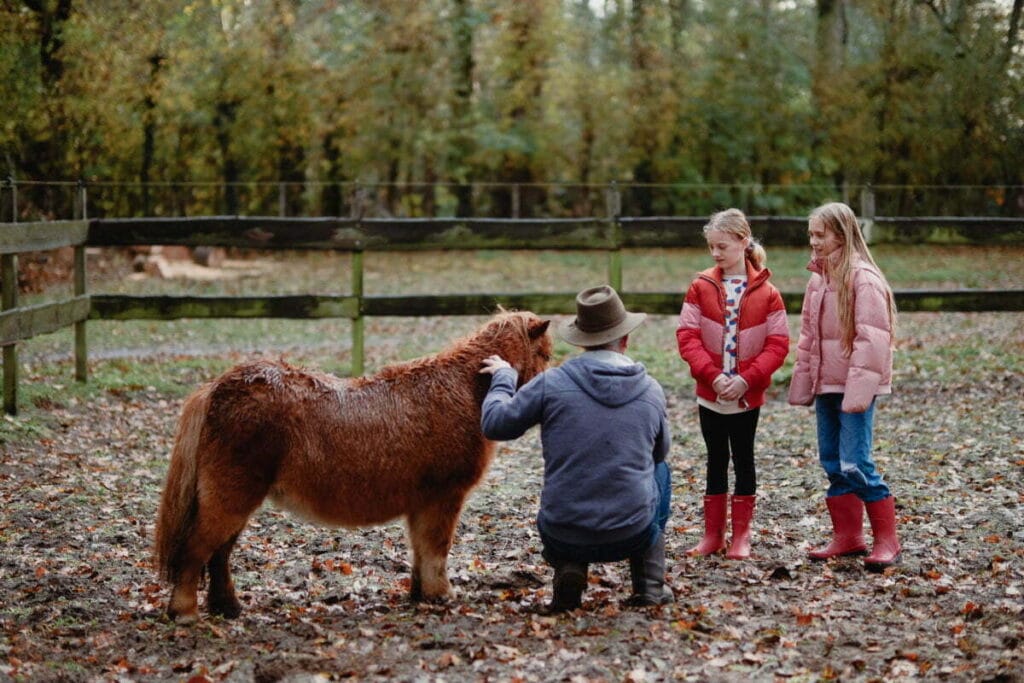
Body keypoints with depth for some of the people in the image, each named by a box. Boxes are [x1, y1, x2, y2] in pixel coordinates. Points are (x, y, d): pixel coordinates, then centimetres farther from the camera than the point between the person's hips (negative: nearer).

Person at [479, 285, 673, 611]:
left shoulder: (552, 383, -9)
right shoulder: (651, 390, -1)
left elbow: (494, 424, -1)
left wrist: (502, 377, 17)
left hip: (562, 538, 0)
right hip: (632, 538, 0)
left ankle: (568, 571, 8)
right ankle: (650, 584, 25)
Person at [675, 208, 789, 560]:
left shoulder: (766, 293, -5)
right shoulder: (701, 287, -1)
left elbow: (777, 345, -7)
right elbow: (687, 336, -5)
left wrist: (746, 379, -18)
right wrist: (712, 374, -17)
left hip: (748, 395, -2)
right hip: (710, 393, 2)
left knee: (743, 460, 8)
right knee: (716, 461, 11)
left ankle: (741, 536, 16)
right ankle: (713, 534, 18)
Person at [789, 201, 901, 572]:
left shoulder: (863, 279, -13)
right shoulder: (818, 280, 12)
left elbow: (871, 339, -18)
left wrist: (859, 389, -21)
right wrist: (802, 384, 15)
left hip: (854, 386, -8)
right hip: (826, 385, 8)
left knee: (854, 464, -10)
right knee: (832, 462, 11)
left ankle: (887, 539, 2)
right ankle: (847, 537, 21)